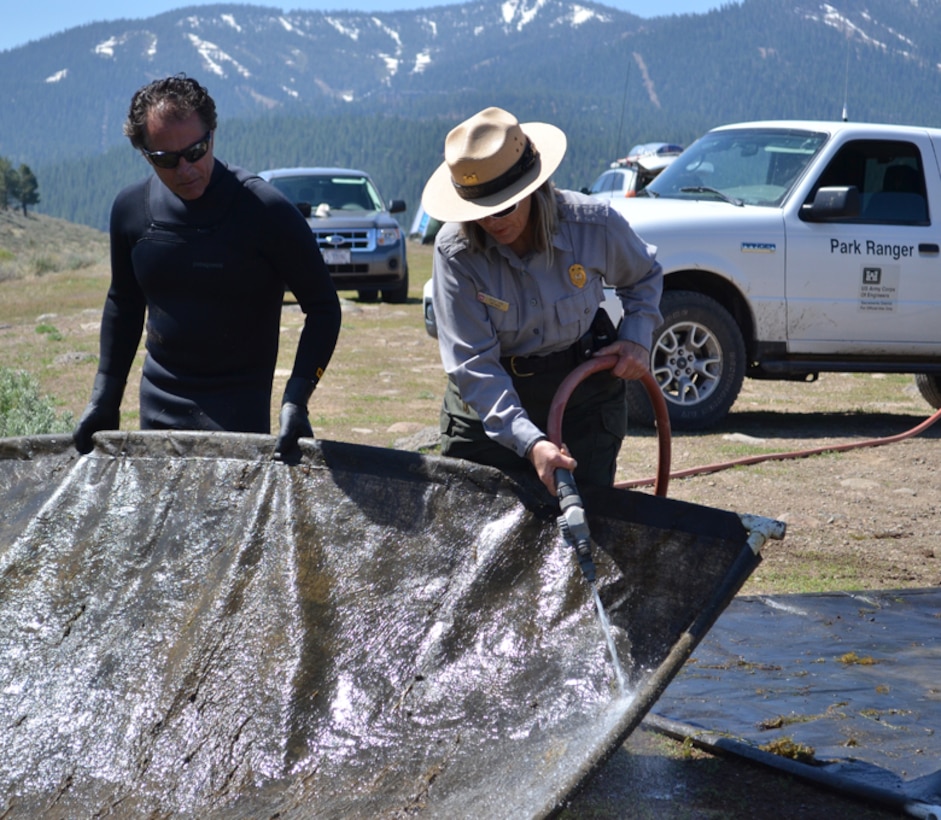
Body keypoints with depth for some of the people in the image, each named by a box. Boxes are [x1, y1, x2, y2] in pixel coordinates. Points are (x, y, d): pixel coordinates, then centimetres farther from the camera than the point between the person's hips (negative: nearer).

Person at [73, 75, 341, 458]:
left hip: (237, 411, -5)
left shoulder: (264, 211, -15)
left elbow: (323, 307, -9)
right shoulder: (131, 208, 1)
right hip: (156, 407, 5)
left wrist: (295, 400, -19)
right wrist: (104, 398, 14)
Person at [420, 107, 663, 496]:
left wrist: (637, 337, -8)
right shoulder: (454, 251, -20)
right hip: (487, 404, 0)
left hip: (584, 395, 1)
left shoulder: (593, 224, -16)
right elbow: (473, 365, -24)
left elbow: (645, 276, 9)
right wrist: (529, 442, -35)